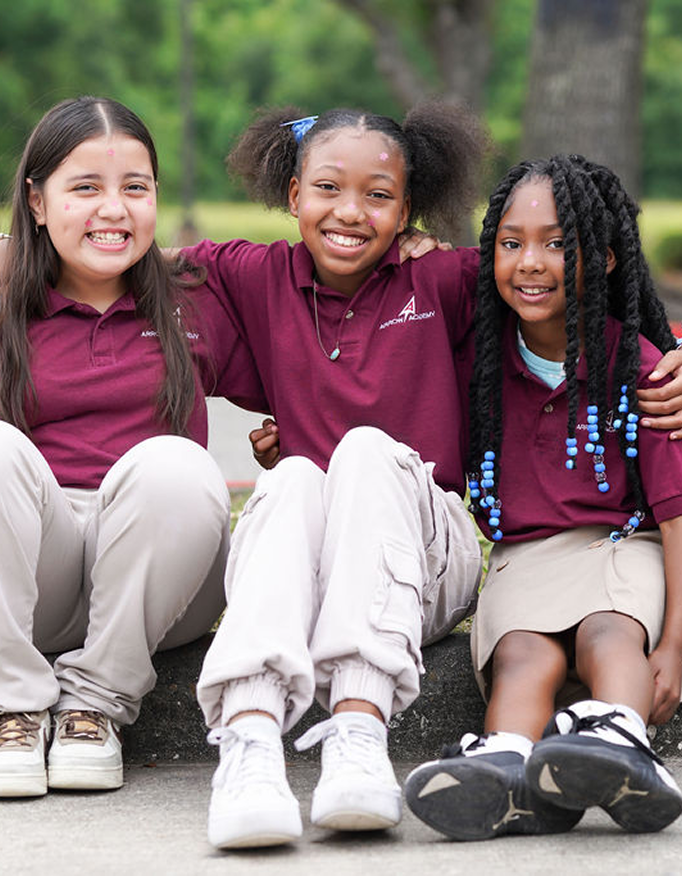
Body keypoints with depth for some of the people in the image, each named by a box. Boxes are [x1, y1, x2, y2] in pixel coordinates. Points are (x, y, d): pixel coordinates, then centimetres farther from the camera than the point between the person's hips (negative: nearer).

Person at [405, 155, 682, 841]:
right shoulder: (484, 354, 7)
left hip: (623, 546, -1)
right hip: (524, 557, 2)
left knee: (608, 632, -36)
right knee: (525, 653, -31)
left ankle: (619, 738, -67)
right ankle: (507, 768, -63)